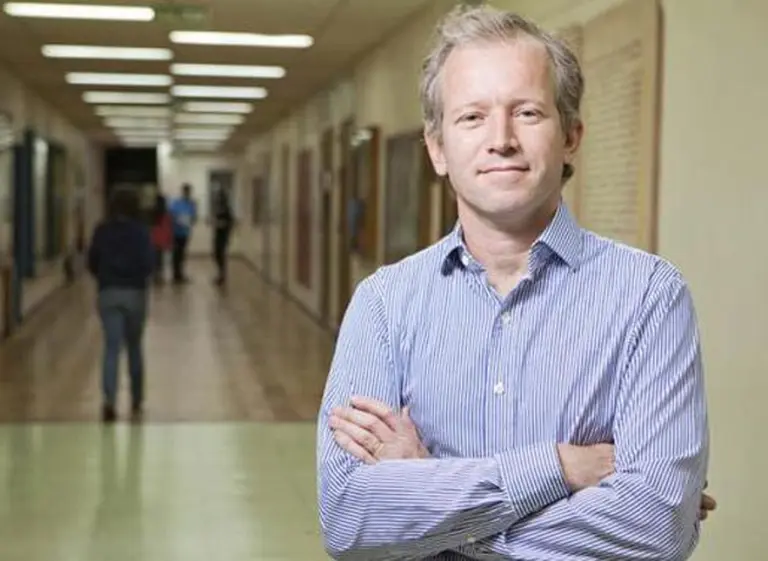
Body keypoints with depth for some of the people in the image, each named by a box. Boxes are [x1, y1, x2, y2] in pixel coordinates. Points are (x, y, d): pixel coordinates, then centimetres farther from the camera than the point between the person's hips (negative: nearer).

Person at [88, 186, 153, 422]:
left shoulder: (102, 230, 1)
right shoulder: (140, 231, -6)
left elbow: (91, 263, 4)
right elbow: (148, 264, -13)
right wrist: (138, 276, 8)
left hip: (108, 294, 1)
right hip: (135, 293, -1)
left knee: (112, 347, -2)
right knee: (134, 347, 15)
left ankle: (110, 400, -21)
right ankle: (136, 401, 25)